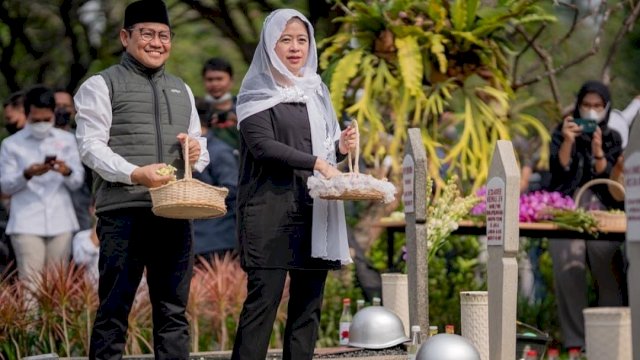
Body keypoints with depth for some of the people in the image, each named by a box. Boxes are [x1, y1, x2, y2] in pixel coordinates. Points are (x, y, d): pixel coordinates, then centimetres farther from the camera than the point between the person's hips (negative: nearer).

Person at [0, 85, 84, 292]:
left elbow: (77, 183, 8)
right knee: (30, 282, -10)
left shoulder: (66, 140, 12)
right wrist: (27, 174, -16)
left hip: (60, 222, 2)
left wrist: (67, 172, -14)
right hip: (26, 223, -2)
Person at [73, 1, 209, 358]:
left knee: (174, 311, 7)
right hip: (124, 212, -5)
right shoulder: (102, 86, 4)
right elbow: (92, 146, -7)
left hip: (175, 212, 5)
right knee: (115, 308, -4)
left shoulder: (181, 90, 23)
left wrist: (197, 151, 1)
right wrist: (135, 174, -24)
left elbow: (200, 151, 26)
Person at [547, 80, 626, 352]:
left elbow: (611, 180, 0)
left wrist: (598, 153, -16)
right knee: (569, 270, -14)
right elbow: (558, 170, -2)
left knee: (609, 273, -10)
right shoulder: (562, 133, 10)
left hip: (601, 210, 1)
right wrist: (568, 142, -16)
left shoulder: (612, 139, 12)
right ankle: (574, 341, -12)